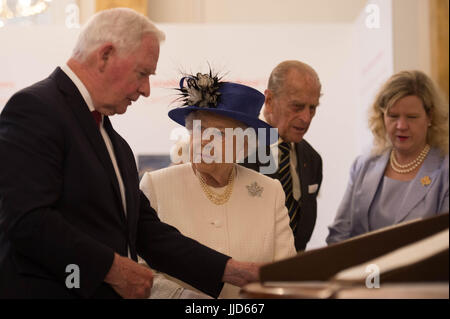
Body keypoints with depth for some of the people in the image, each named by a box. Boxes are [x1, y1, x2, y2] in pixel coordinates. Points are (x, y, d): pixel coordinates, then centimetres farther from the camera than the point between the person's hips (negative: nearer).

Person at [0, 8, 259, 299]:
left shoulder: (117, 144, 18)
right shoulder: (34, 108, -11)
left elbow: (148, 232, 14)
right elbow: (27, 219, -22)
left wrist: (235, 272, 6)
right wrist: (113, 267, -16)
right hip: (46, 289, -9)